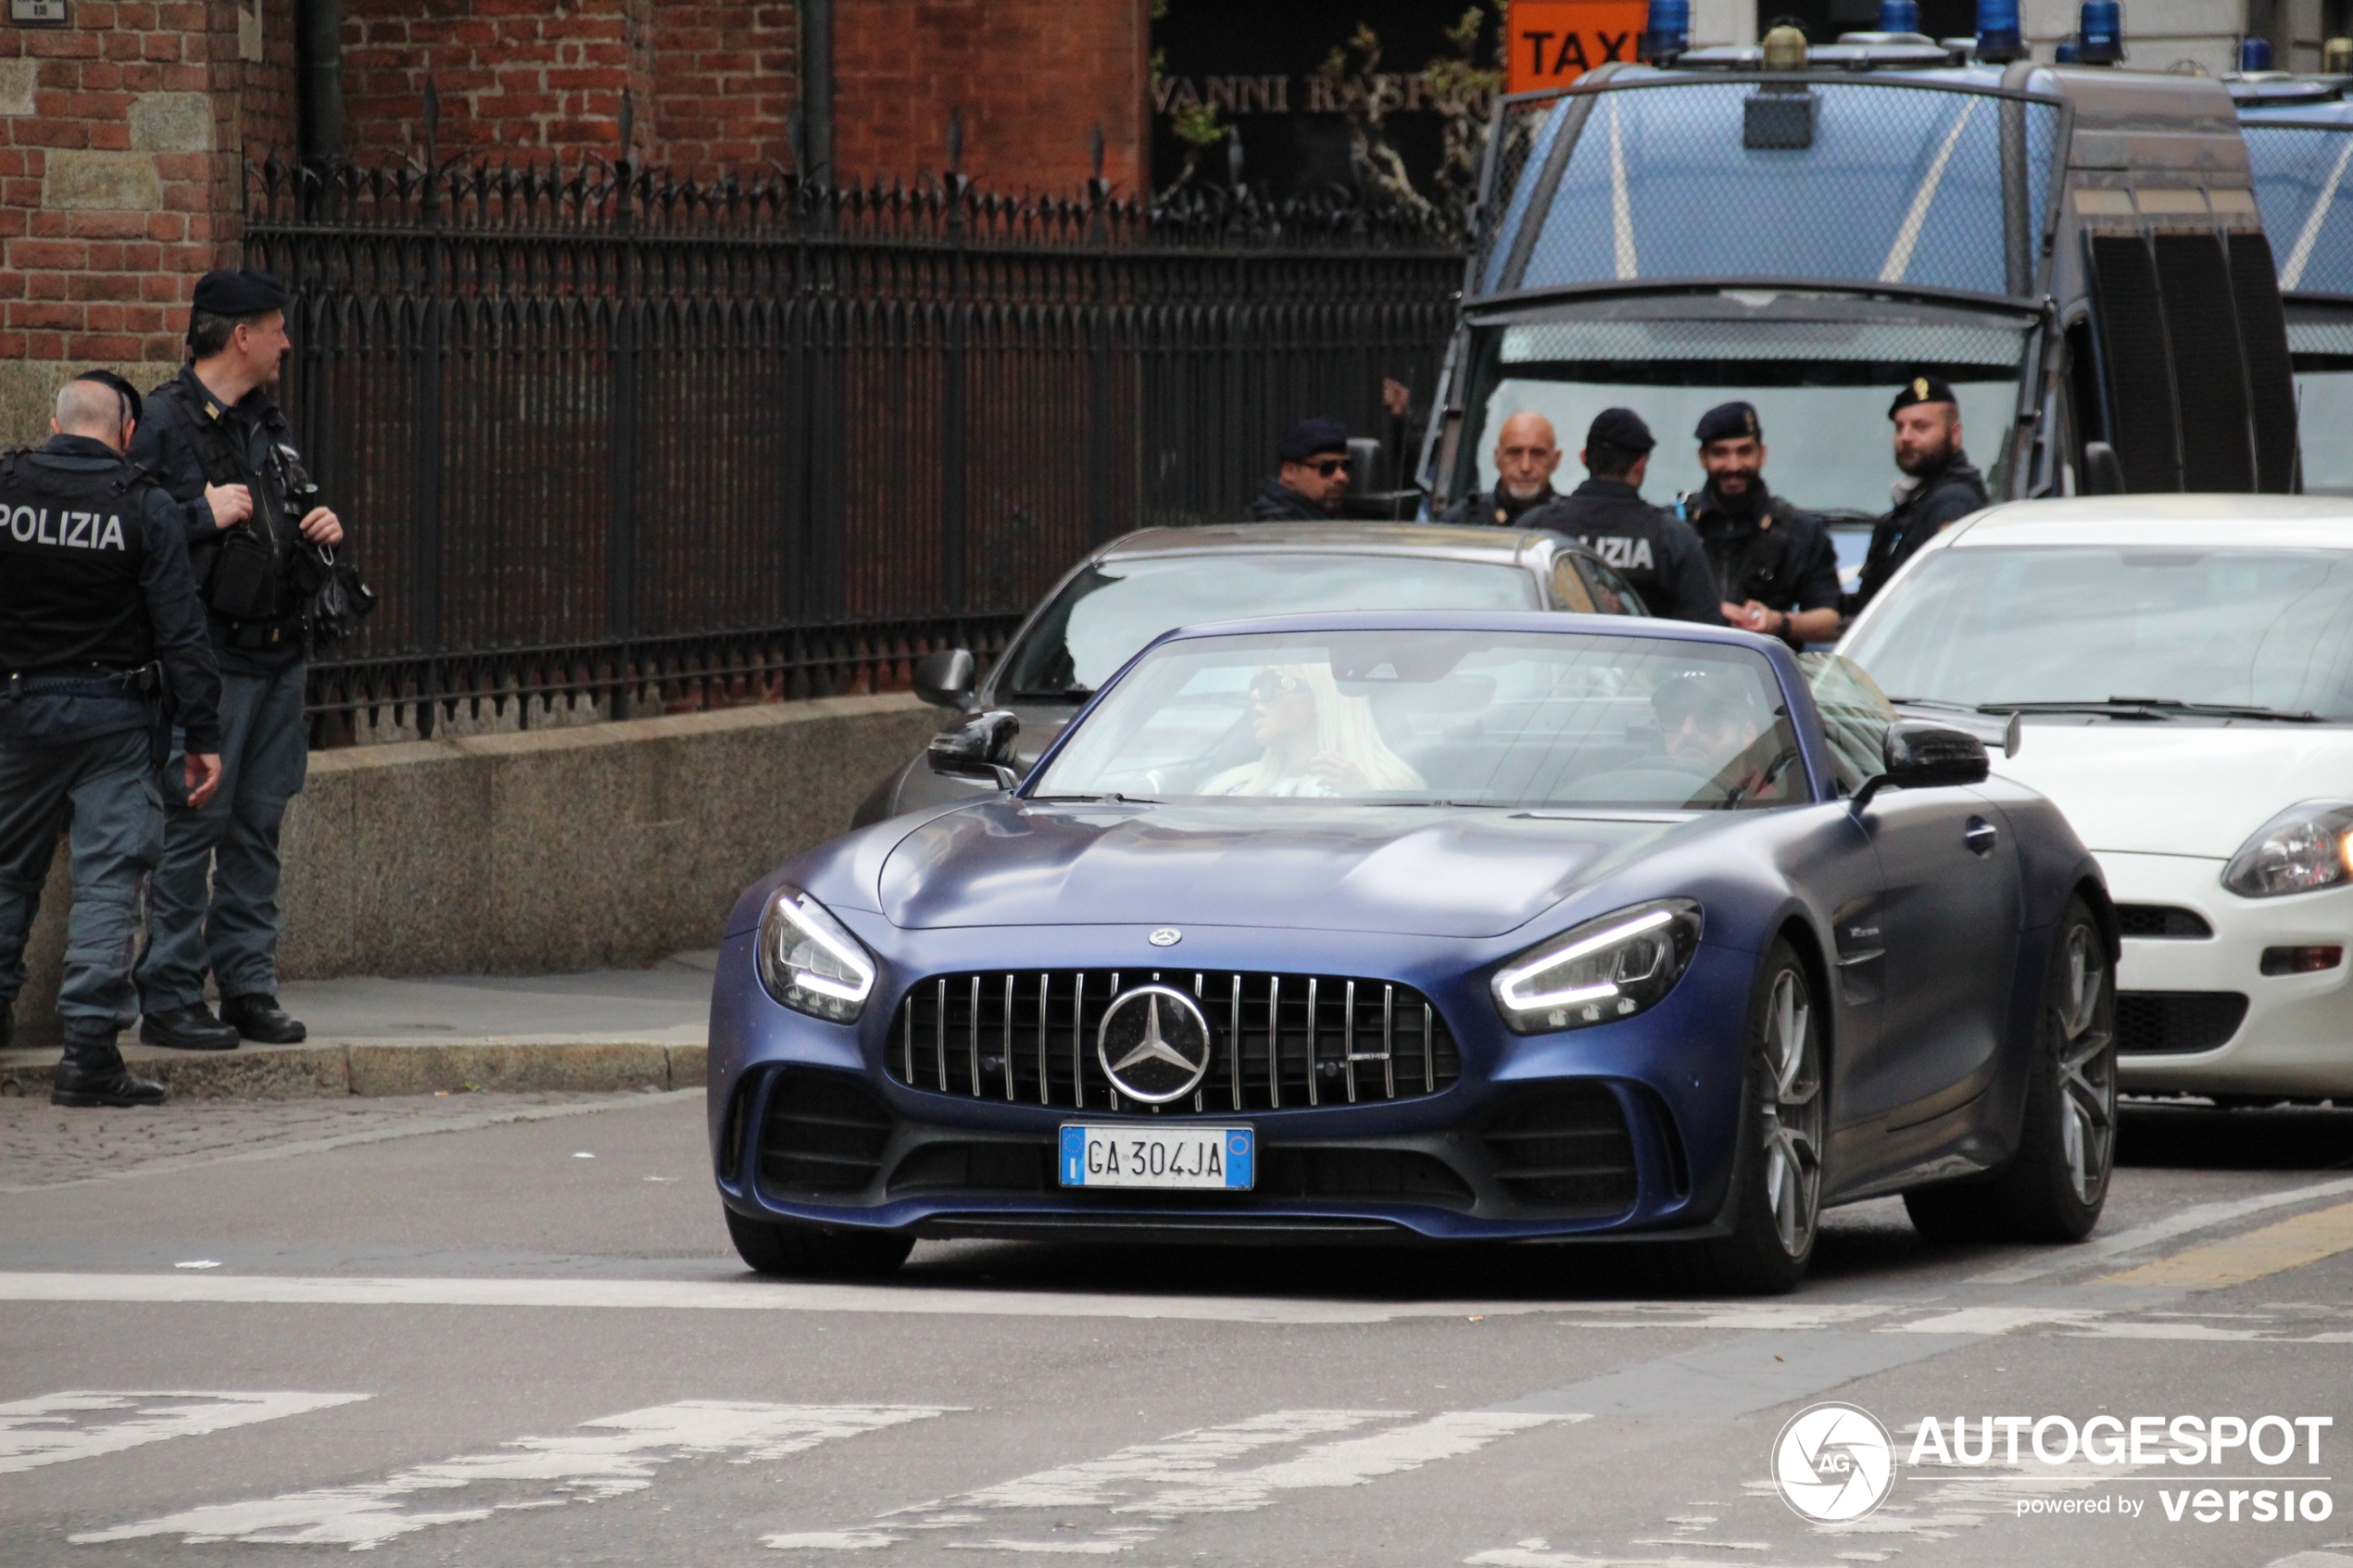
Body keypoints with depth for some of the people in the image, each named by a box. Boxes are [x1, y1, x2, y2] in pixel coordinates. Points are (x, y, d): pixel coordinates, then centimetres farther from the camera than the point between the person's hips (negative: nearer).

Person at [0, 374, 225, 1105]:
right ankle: (89, 1049, -9)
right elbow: (180, 631, -9)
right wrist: (203, 735, -5)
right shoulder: (144, 509, -8)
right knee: (108, 875, -2)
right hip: (111, 715, -2)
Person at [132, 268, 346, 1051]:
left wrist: (321, 529, 8)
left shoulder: (266, 423, 17)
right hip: (209, 655, -8)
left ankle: (250, 987, 14)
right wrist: (204, 515, -18)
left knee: (259, 825, 9)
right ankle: (169, 998, -4)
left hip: (278, 654, 8)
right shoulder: (166, 420, -9)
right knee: (194, 824, -7)